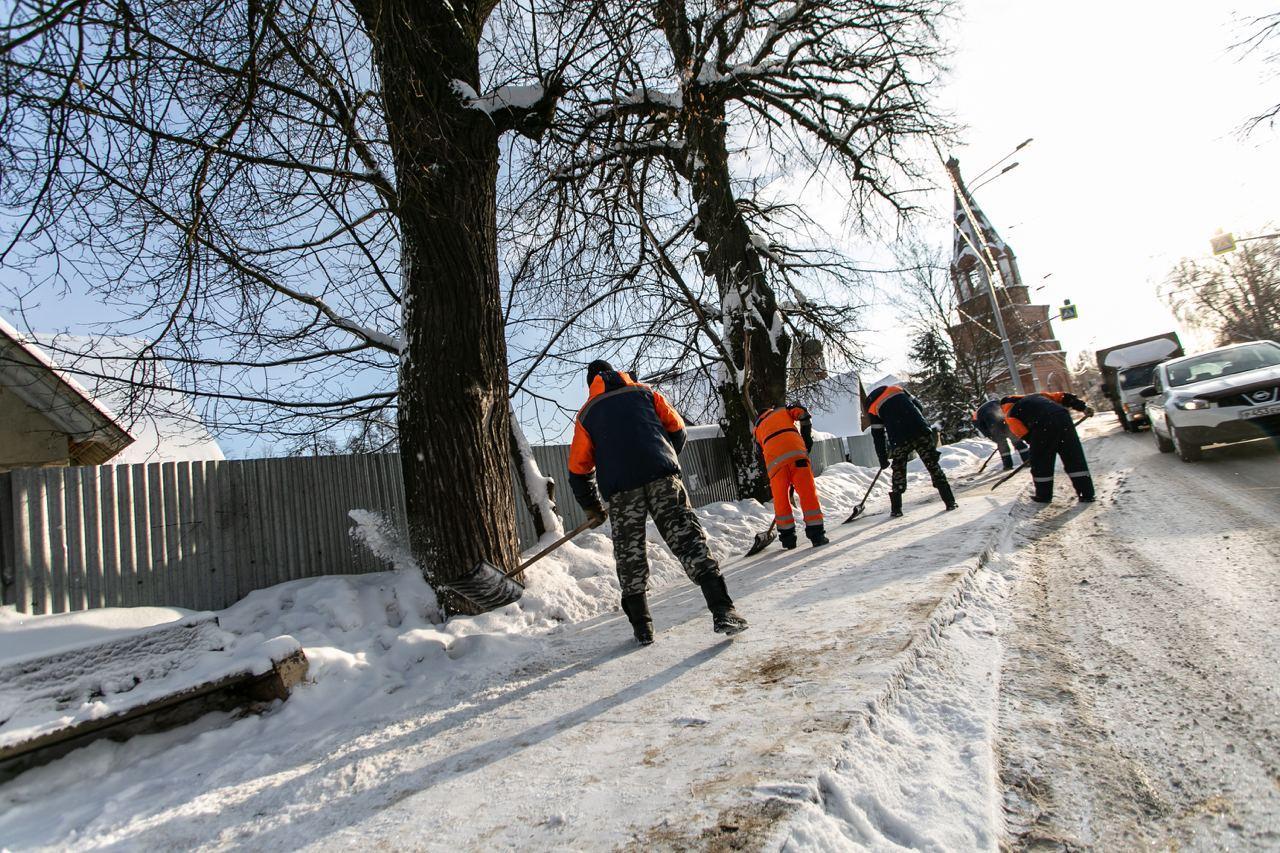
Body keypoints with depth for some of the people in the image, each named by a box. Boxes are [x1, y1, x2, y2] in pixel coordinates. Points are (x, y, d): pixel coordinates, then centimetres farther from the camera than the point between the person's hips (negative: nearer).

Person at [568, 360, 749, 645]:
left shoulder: (587, 413, 21)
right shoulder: (644, 392, 22)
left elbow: (579, 467, 19)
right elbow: (677, 428, 16)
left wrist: (591, 507, 29)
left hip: (619, 488, 0)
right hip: (662, 478, 0)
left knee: (629, 555, 11)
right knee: (687, 538, -2)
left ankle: (642, 628, 15)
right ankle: (722, 611, -12)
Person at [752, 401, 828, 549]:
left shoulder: (757, 429, 33)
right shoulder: (782, 410, 29)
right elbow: (803, 413, 10)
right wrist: (807, 438, 17)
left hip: (774, 461, 2)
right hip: (796, 453, -1)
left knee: (780, 499, 13)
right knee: (808, 493, 2)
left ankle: (788, 537, 13)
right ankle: (817, 534, -2)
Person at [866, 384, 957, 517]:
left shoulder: (873, 409, 13)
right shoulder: (897, 390, 20)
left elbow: (878, 435, 13)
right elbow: (918, 406, 19)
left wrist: (883, 458, 19)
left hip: (900, 440, -1)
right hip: (921, 431, 2)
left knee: (898, 471, 14)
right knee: (933, 465, 10)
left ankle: (896, 508, 14)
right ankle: (950, 501, 9)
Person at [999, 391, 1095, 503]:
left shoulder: (1010, 415, 20)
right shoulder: (1036, 396, 35)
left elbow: (1024, 434, 7)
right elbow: (1062, 397, 25)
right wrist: (1083, 407, 21)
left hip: (1043, 427, -5)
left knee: (1041, 462, 13)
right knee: (1074, 458, 12)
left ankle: (1043, 495, 21)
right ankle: (1087, 493, 13)